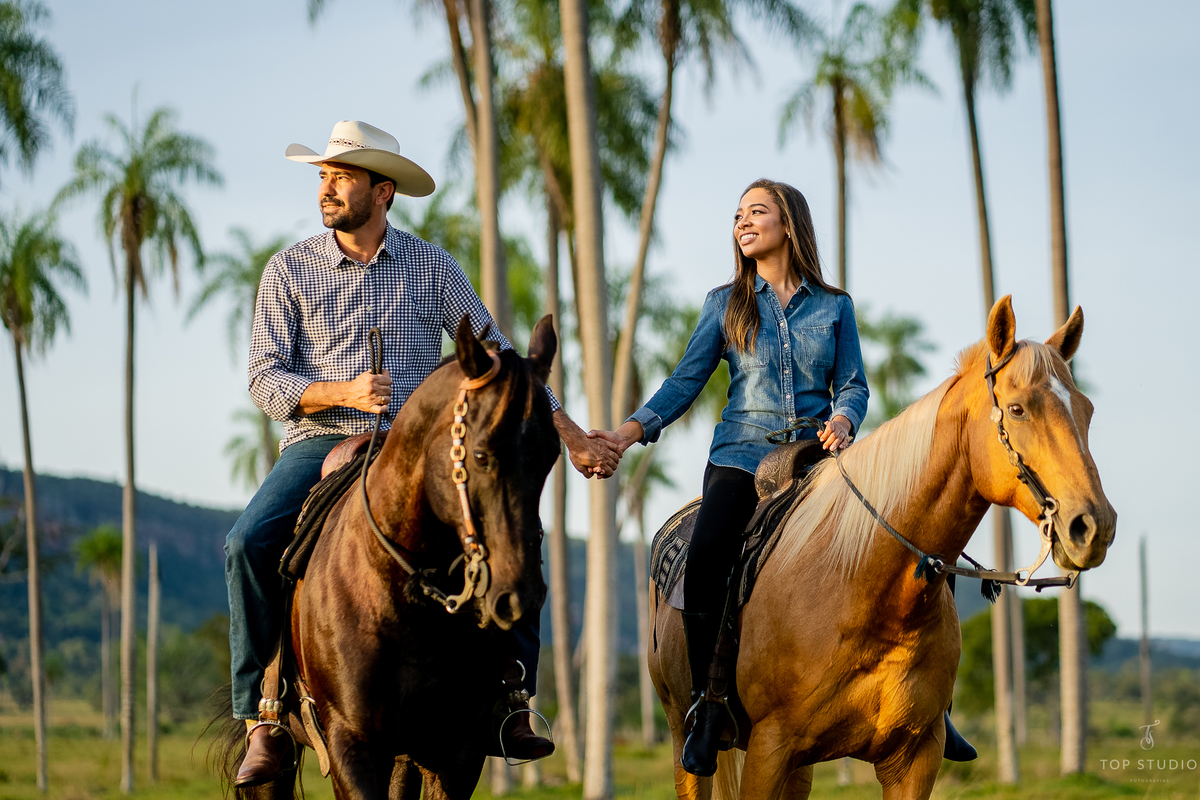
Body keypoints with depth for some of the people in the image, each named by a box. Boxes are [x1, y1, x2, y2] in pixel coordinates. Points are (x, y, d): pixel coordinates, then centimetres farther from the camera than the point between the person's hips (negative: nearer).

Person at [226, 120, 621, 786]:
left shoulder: (431, 266, 6)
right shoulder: (289, 270, 4)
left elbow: (496, 356, 8)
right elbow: (265, 380, -1)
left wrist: (573, 438, 2)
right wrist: (342, 392, -19)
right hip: (320, 444, 0)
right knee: (249, 542, -27)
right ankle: (261, 718, -17)